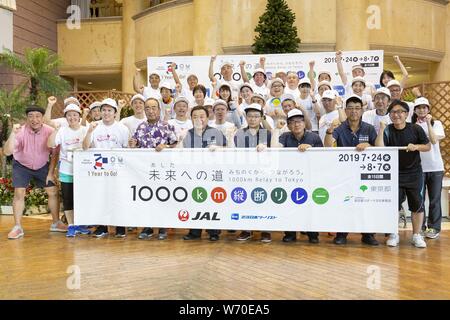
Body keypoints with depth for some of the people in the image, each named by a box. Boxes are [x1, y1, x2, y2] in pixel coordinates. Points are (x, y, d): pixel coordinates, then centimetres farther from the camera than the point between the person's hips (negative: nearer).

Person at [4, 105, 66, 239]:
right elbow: (7, 152, -34)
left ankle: (56, 223, 14)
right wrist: (13, 134, -44)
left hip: (42, 166, 2)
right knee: (19, 193, -10)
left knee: (53, 191, -1)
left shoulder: (50, 131, -21)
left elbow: (54, 153, -8)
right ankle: (17, 228, 2)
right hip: (22, 166, -1)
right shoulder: (21, 132, -25)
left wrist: (50, 173, -8)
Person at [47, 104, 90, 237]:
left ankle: (80, 225, 23)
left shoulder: (86, 130, 0)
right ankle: (71, 226, 17)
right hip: (66, 171, 0)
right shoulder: (62, 130, -1)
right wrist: (56, 129, -20)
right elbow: (50, 144, -11)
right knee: (67, 199, 5)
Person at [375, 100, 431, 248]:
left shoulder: (416, 129, -3)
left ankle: (416, 235, 20)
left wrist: (416, 146, -16)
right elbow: (379, 149, -19)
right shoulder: (387, 130, -6)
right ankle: (393, 234, 16)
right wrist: (381, 130, -25)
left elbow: (428, 146, 4)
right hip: (394, 173, -1)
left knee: (417, 204, 5)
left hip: (414, 173, 1)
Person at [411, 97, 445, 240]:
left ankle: (434, 227, 15)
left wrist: (428, 123, -12)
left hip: (435, 167, 0)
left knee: (434, 199, 5)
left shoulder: (436, 123, 4)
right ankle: (420, 226, 14)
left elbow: (434, 140, -12)